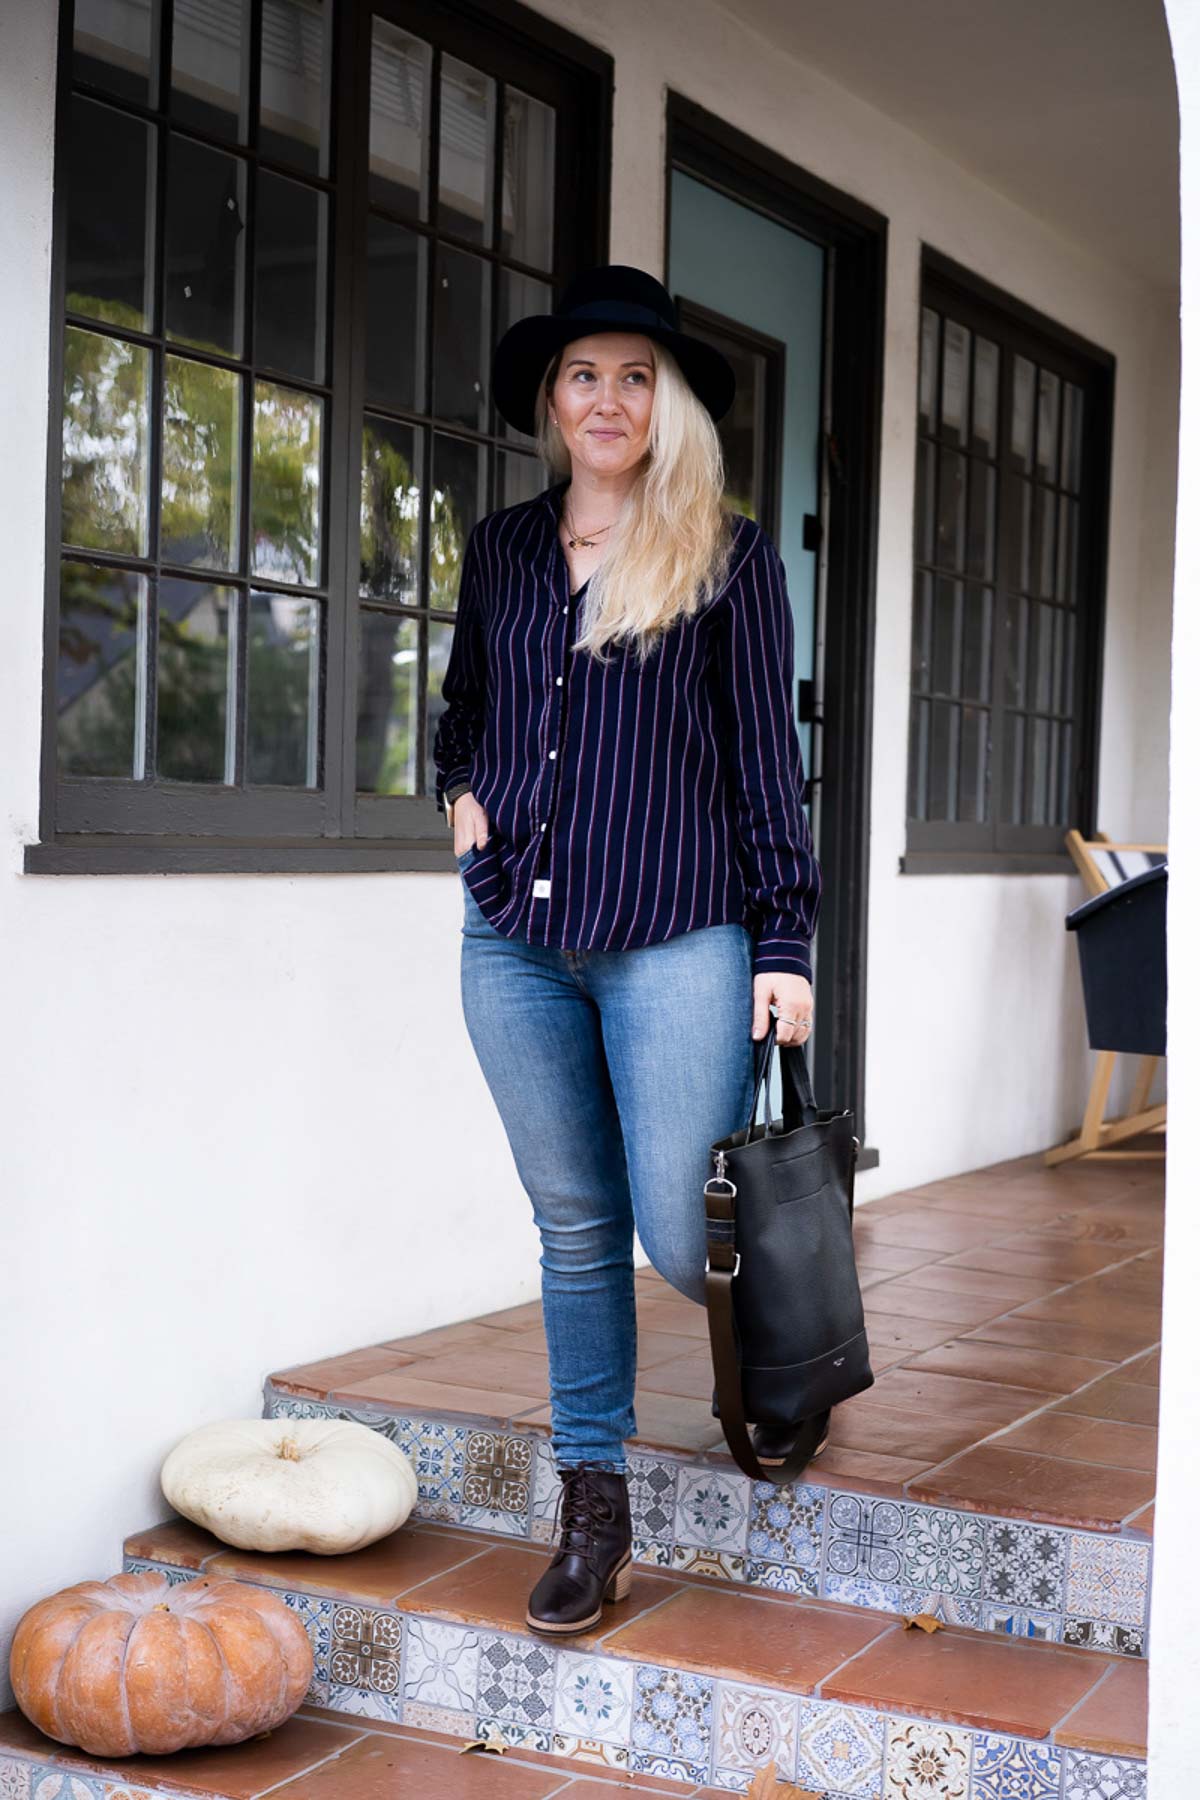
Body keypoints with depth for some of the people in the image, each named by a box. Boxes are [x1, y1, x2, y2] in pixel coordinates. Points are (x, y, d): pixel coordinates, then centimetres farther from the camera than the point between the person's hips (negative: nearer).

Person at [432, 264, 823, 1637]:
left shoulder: (728, 559, 1)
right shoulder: (503, 548, 12)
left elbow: (766, 760, 0)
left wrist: (786, 943, -5)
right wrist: (461, 793, 8)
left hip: (677, 939, -4)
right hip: (515, 939, 4)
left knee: (683, 1237, -6)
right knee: (574, 1225, 10)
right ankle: (593, 1506, 21)